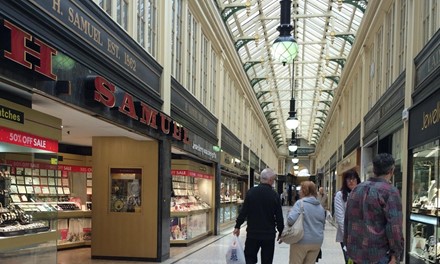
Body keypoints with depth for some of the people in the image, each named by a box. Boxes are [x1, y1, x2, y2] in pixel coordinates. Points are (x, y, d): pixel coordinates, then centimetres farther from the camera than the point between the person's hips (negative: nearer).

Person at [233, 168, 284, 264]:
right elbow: (279, 216, -4)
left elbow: (243, 211, -4)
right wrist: (281, 232, 9)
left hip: (252, 233, 1)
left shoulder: (251, 192, -4)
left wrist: (237, 226, 6)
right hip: (269, 234, -1)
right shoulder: (274, 195, -7)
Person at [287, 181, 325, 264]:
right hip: (317, 242, 6)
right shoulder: (320, 206, 11)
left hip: (302, 241, -6)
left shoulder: (300, 203, -11)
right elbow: (323, 224, 19)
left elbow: (291, 219, -23)